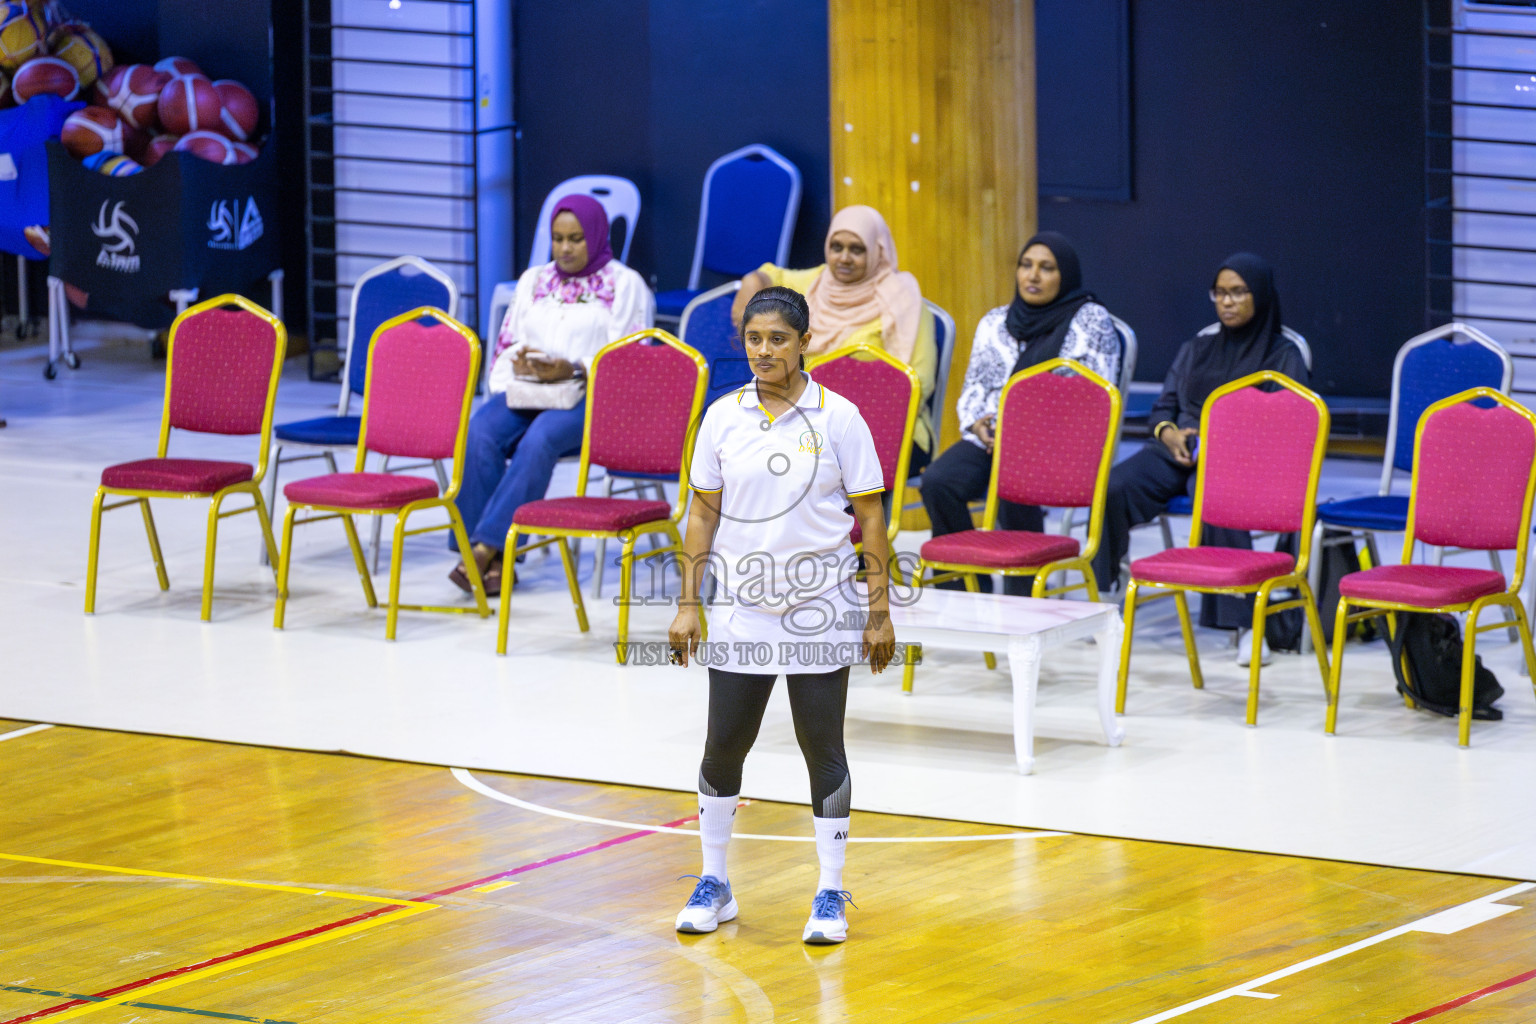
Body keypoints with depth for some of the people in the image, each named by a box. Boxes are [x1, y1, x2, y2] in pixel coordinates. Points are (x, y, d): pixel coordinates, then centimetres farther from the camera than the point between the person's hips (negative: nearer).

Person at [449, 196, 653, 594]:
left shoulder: (624, 285, 7)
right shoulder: (534, 280, 24)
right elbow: (506, 343, 20)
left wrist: (573, 369, -17)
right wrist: (519, 363, -5)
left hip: (590, 398, -4)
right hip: (525, 392, 4)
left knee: (540, 438, -37)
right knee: (482, 429, -30)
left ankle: (488, 545, -40)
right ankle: (492, 558, -33)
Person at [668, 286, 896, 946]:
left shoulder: (838, 418, -5)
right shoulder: (722, 419, 2)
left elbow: (871, 518, -2)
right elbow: (703, 513, 8)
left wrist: (879, 611, -6)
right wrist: (688, 605, 3)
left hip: (820, 612, -2)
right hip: (740, 612, 2)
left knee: (823, 750, 2)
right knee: (723, 747, 4)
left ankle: (830, 895, 11)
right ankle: (714, 886, 19)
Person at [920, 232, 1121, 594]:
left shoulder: (1090, 320, 5)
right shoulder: (995, 323, 21)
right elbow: (974, 386, 20)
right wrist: (978, 423, -4)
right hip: (990, 438, 5)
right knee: (938, 482, -26)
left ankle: (1020, 600, -27)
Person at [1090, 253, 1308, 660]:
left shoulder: (1283, 356, 8)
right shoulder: (1197, 348, 22)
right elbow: (1163, 408, 21)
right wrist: (1170, 434, -3)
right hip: (1178, 452, 4)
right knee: (1112, 488, -28)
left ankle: (1243, 621, -36)